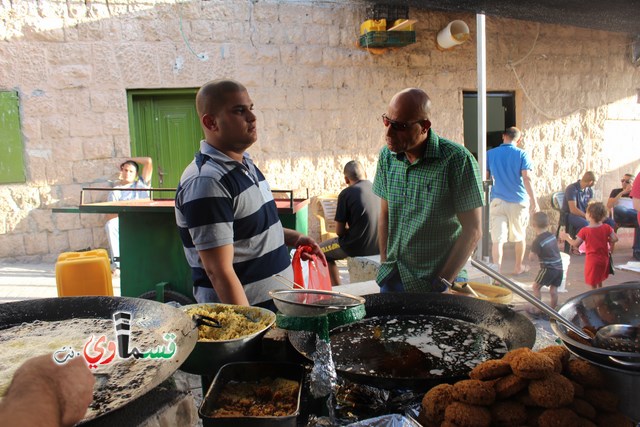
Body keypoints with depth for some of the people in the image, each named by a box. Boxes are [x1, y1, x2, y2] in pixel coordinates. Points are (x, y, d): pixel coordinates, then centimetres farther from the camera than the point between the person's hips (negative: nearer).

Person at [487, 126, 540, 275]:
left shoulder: (490, 154, 4)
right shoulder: (522, 154, -3)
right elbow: (527, 178, -11)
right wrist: (534, 201, -10)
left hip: (497, 201, 1)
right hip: (518, 201, 0)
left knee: (497, 239, -5)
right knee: (520, 236, 18)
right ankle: (518, 267, 33)